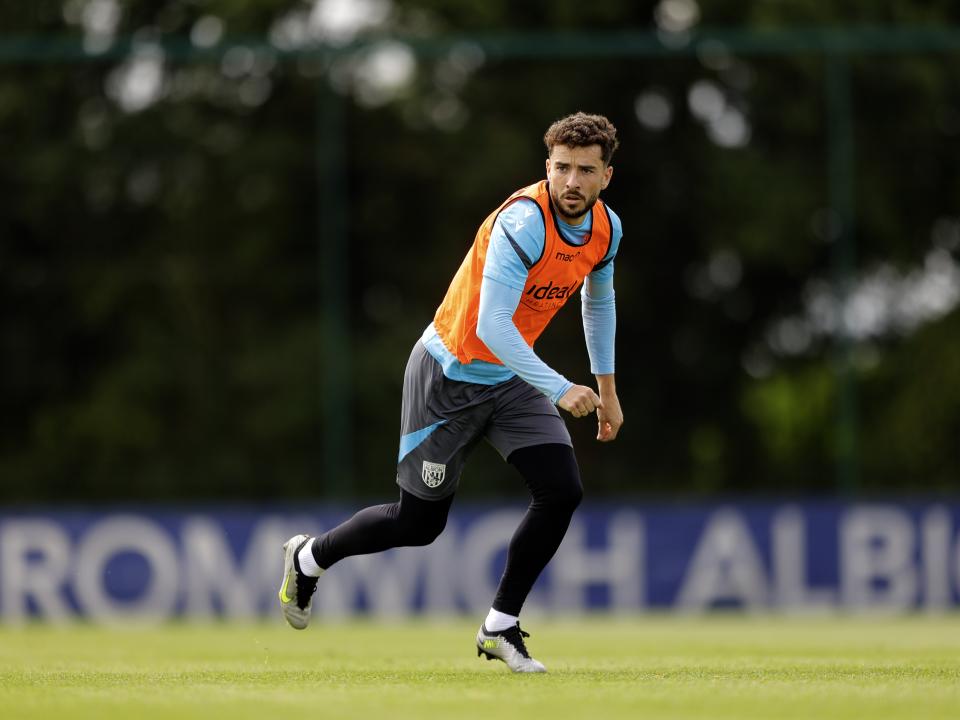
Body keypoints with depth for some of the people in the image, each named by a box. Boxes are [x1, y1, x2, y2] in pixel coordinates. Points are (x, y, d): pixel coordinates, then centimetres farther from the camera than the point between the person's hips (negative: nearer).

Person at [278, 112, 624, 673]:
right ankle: (308, 558, 30)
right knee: (420, 523, 3)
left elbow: (599, 301, 17)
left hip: (512, 377, 7)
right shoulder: (523, 222, -30)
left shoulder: (606, 228, -5)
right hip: (451, 377, -7)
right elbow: (491, 326, -36)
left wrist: (607, 389, 20)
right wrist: (559, 389, -39)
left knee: (563, 491, -12)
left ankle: (501, 627, 3)